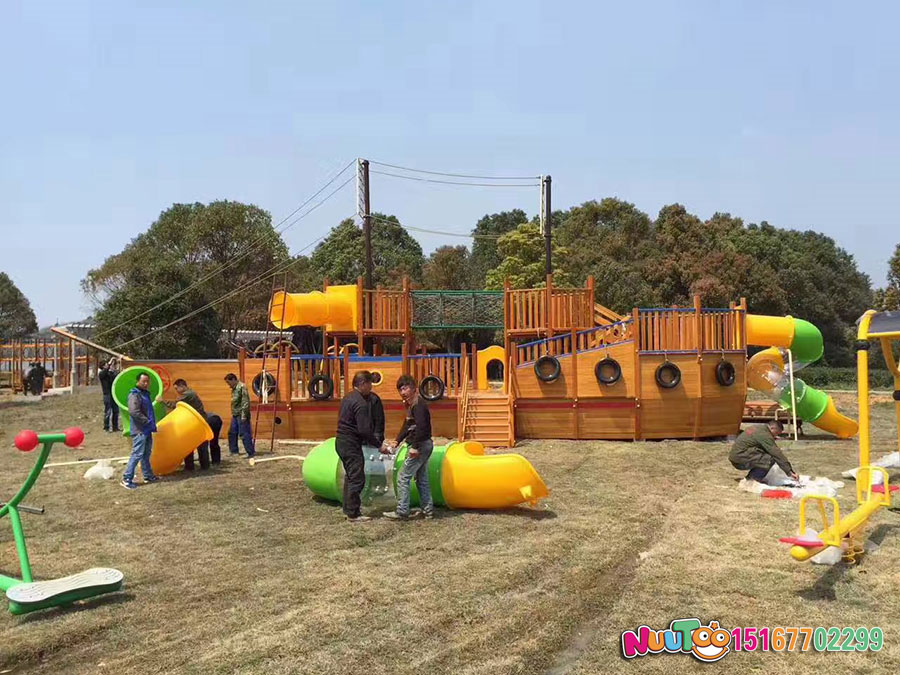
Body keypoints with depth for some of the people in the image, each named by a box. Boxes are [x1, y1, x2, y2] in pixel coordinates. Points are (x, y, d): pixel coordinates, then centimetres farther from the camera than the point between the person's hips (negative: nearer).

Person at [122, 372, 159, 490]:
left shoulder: (145, 394, 15)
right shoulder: (134, 395, -14)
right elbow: (133, 411, -27)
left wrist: (153, 424, 17)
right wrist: (147, 421, -21)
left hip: (147, 430, 10)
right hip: (139, 430, -10)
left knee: (146, 454, 17)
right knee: (137, 454, -10)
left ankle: (148, 476, 26)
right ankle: (127, 479, -6)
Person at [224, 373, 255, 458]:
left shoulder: (242, 387, -12)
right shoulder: (234, 389, 16)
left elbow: (245, 402, -18)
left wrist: (244, 415, -21)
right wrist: (233, 414, 16)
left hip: (241, 415, -9)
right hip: (235, 415, 9)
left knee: (244, 434, -7)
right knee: (232, 433, 14)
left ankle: (251, 452, -2)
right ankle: (233, 451, 25)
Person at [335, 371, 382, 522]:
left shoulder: (348, 398, 11)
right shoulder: (361, 403, -18)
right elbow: (364, 430, -23)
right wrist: (379, 445, -14)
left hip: (341, 440, 10)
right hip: (351, 444, -10)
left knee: (350, 476, 18)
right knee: (357, 479, -4)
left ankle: (348, 510, 25)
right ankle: (353, 514, 0)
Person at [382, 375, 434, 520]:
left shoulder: (418, 404, -18)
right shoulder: (411, 404, 14)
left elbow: (421, 427, -28)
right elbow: (407, 426, 17)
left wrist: (415, 447, -27)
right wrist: (396, 442, 8)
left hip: (421, 445, -10)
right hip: (424, 446, 10)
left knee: (403, 477, -5)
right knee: (421, 478, 17)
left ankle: (402, 512, 0)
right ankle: (428, 510, 23)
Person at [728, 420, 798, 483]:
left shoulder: (757, 427, 15)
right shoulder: (764, 435, -15)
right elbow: (778, 455, -16)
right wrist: (790, 472, -15)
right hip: (740, 459, -10)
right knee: (770, 459, -16)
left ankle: (750, 477, 13)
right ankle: (752, 480, -12)